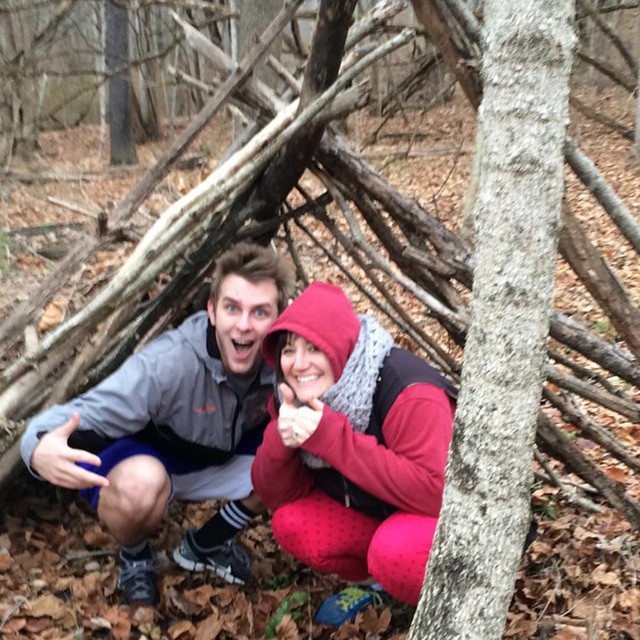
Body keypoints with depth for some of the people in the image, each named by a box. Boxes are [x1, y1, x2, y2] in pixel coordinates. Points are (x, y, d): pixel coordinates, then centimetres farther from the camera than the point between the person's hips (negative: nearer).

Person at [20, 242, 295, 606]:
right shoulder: (167, 365, -36)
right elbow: (78, 417, -35)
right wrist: (42, 450, -57)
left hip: (219, 457, 5)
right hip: (145, 455, -4)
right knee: (140, 484, -39)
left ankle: (207, 544, 8)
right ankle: (135, 556, 1)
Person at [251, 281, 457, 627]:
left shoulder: (408, 393, -32)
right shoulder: (294, 397, -11)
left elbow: (434, 491, -38)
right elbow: (276, 498, -8)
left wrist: (332, 436, -41)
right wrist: (280, 440, -31)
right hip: (375, 514, 6)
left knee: (395, 554, -34)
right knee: (291, 524, -15)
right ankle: (372, 581, 12)